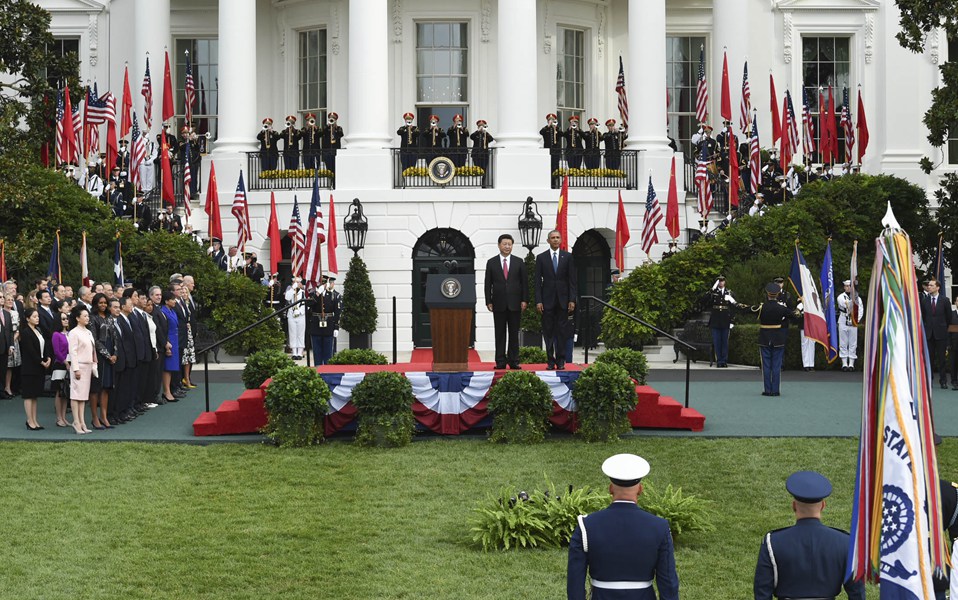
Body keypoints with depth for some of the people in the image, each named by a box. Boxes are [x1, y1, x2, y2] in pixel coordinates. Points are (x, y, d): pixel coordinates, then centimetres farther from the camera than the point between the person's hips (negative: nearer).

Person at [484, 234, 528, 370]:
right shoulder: (491, 262, 5)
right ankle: (500, 361, 3)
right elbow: (488, 284, 5)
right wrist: (488, 301, -2)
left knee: (514, 333, 3)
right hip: (499, 304, 0)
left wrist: (524, 300, -1)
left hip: (515, 303, 0)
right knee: (500, 334, 1)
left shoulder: (519, 262, 7)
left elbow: (524, 282, 7)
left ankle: (513, 361, 5)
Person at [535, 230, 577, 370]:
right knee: (548, 331, 1)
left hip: (563, 299, 0)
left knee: (562, 331, 0)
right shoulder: (541, 258, 6)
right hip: (547, 299, 0)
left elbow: (572, 280, 4)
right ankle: (550, 360, 5)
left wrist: (572, 300, -4)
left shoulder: (568, 257, 6)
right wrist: (538, 301, -5)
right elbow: (538, 281, 3)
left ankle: (560, 360, 4)